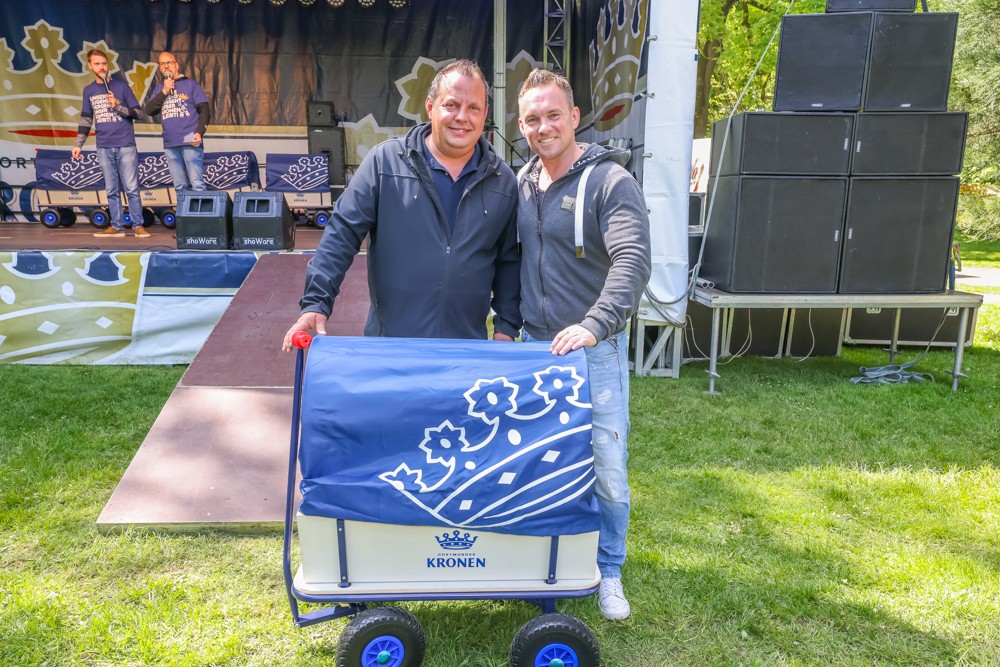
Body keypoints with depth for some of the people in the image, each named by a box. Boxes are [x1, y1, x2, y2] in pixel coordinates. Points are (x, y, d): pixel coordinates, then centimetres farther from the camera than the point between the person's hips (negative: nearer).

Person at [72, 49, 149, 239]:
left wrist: (117, 106, -14)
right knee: (112, 190, 5)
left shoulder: (121, 86, 3)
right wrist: (78, 144, 10)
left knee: (131, 188, -3)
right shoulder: (88, 90, 12)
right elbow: (86, 120, 16)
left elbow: (138, 113, 1)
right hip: (104, 148, 3)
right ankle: (116, 226, 8)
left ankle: (138, 225, 1)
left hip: (126, 145, -3)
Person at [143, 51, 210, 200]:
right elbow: (148, 110, 6)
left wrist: (199, 132, -14)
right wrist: (164, 91, -4)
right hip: (170, 144, 5)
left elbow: (205, 110, -1)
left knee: (196, 184, -10)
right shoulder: (159, 88, 17)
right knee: (179, 186, 8)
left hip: (190, 142, -4)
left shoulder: (190, 84, 6)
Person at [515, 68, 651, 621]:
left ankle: (607, 570, 24)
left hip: (594, 348, -5)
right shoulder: (522, 182, 9)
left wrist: (593, 324, -36)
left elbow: (632, 262, -23)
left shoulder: (610, 181, -11)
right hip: (536, 344, 5)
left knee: (607, 467, 2)